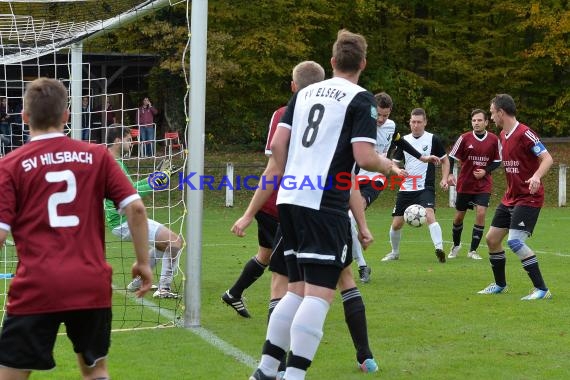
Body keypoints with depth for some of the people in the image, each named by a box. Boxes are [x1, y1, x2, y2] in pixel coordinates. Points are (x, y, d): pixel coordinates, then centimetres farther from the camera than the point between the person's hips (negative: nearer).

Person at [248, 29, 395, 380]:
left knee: (298, 290, 15)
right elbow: (364, 157, -12)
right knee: (320, 294, -6)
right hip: (326, 205, -7)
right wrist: (387, 166, 9)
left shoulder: (304, 93, 15)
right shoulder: (361, 99, -3)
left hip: (290, 199, 7)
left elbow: (278, 144, 11)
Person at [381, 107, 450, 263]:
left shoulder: (433, 139, -2)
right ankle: (394, 252, 30)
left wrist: (444, 179, -5)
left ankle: (439, 249, -35)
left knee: (429, 215, -29)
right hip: (406, 189, 4)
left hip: (425, 188, -4)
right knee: (396, 224, 7)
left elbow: (445, 160, 8)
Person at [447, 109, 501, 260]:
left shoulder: (494, 140, -5)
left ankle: (473, 250, -4)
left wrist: (485, 171, -12)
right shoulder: (465, 138, -7)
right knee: (459, 216, 9)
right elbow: (452, 157, -1)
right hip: (465, 184, 1)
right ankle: (456, 245, 35)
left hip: (484, 185, 0)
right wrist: (450, 174, -14)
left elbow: (497, 161, 4)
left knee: (481, 213, -15)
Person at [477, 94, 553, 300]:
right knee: (491, 238, 11)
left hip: (528, 198, -9)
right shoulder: (503, 135, 11)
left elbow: (547, 159, -22)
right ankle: (500, 285, 29)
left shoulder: (524, 134, -17)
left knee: (515, 241, -21)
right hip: (510, 197, 9)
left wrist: (536, 176, -39)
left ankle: (542, 290, -15)